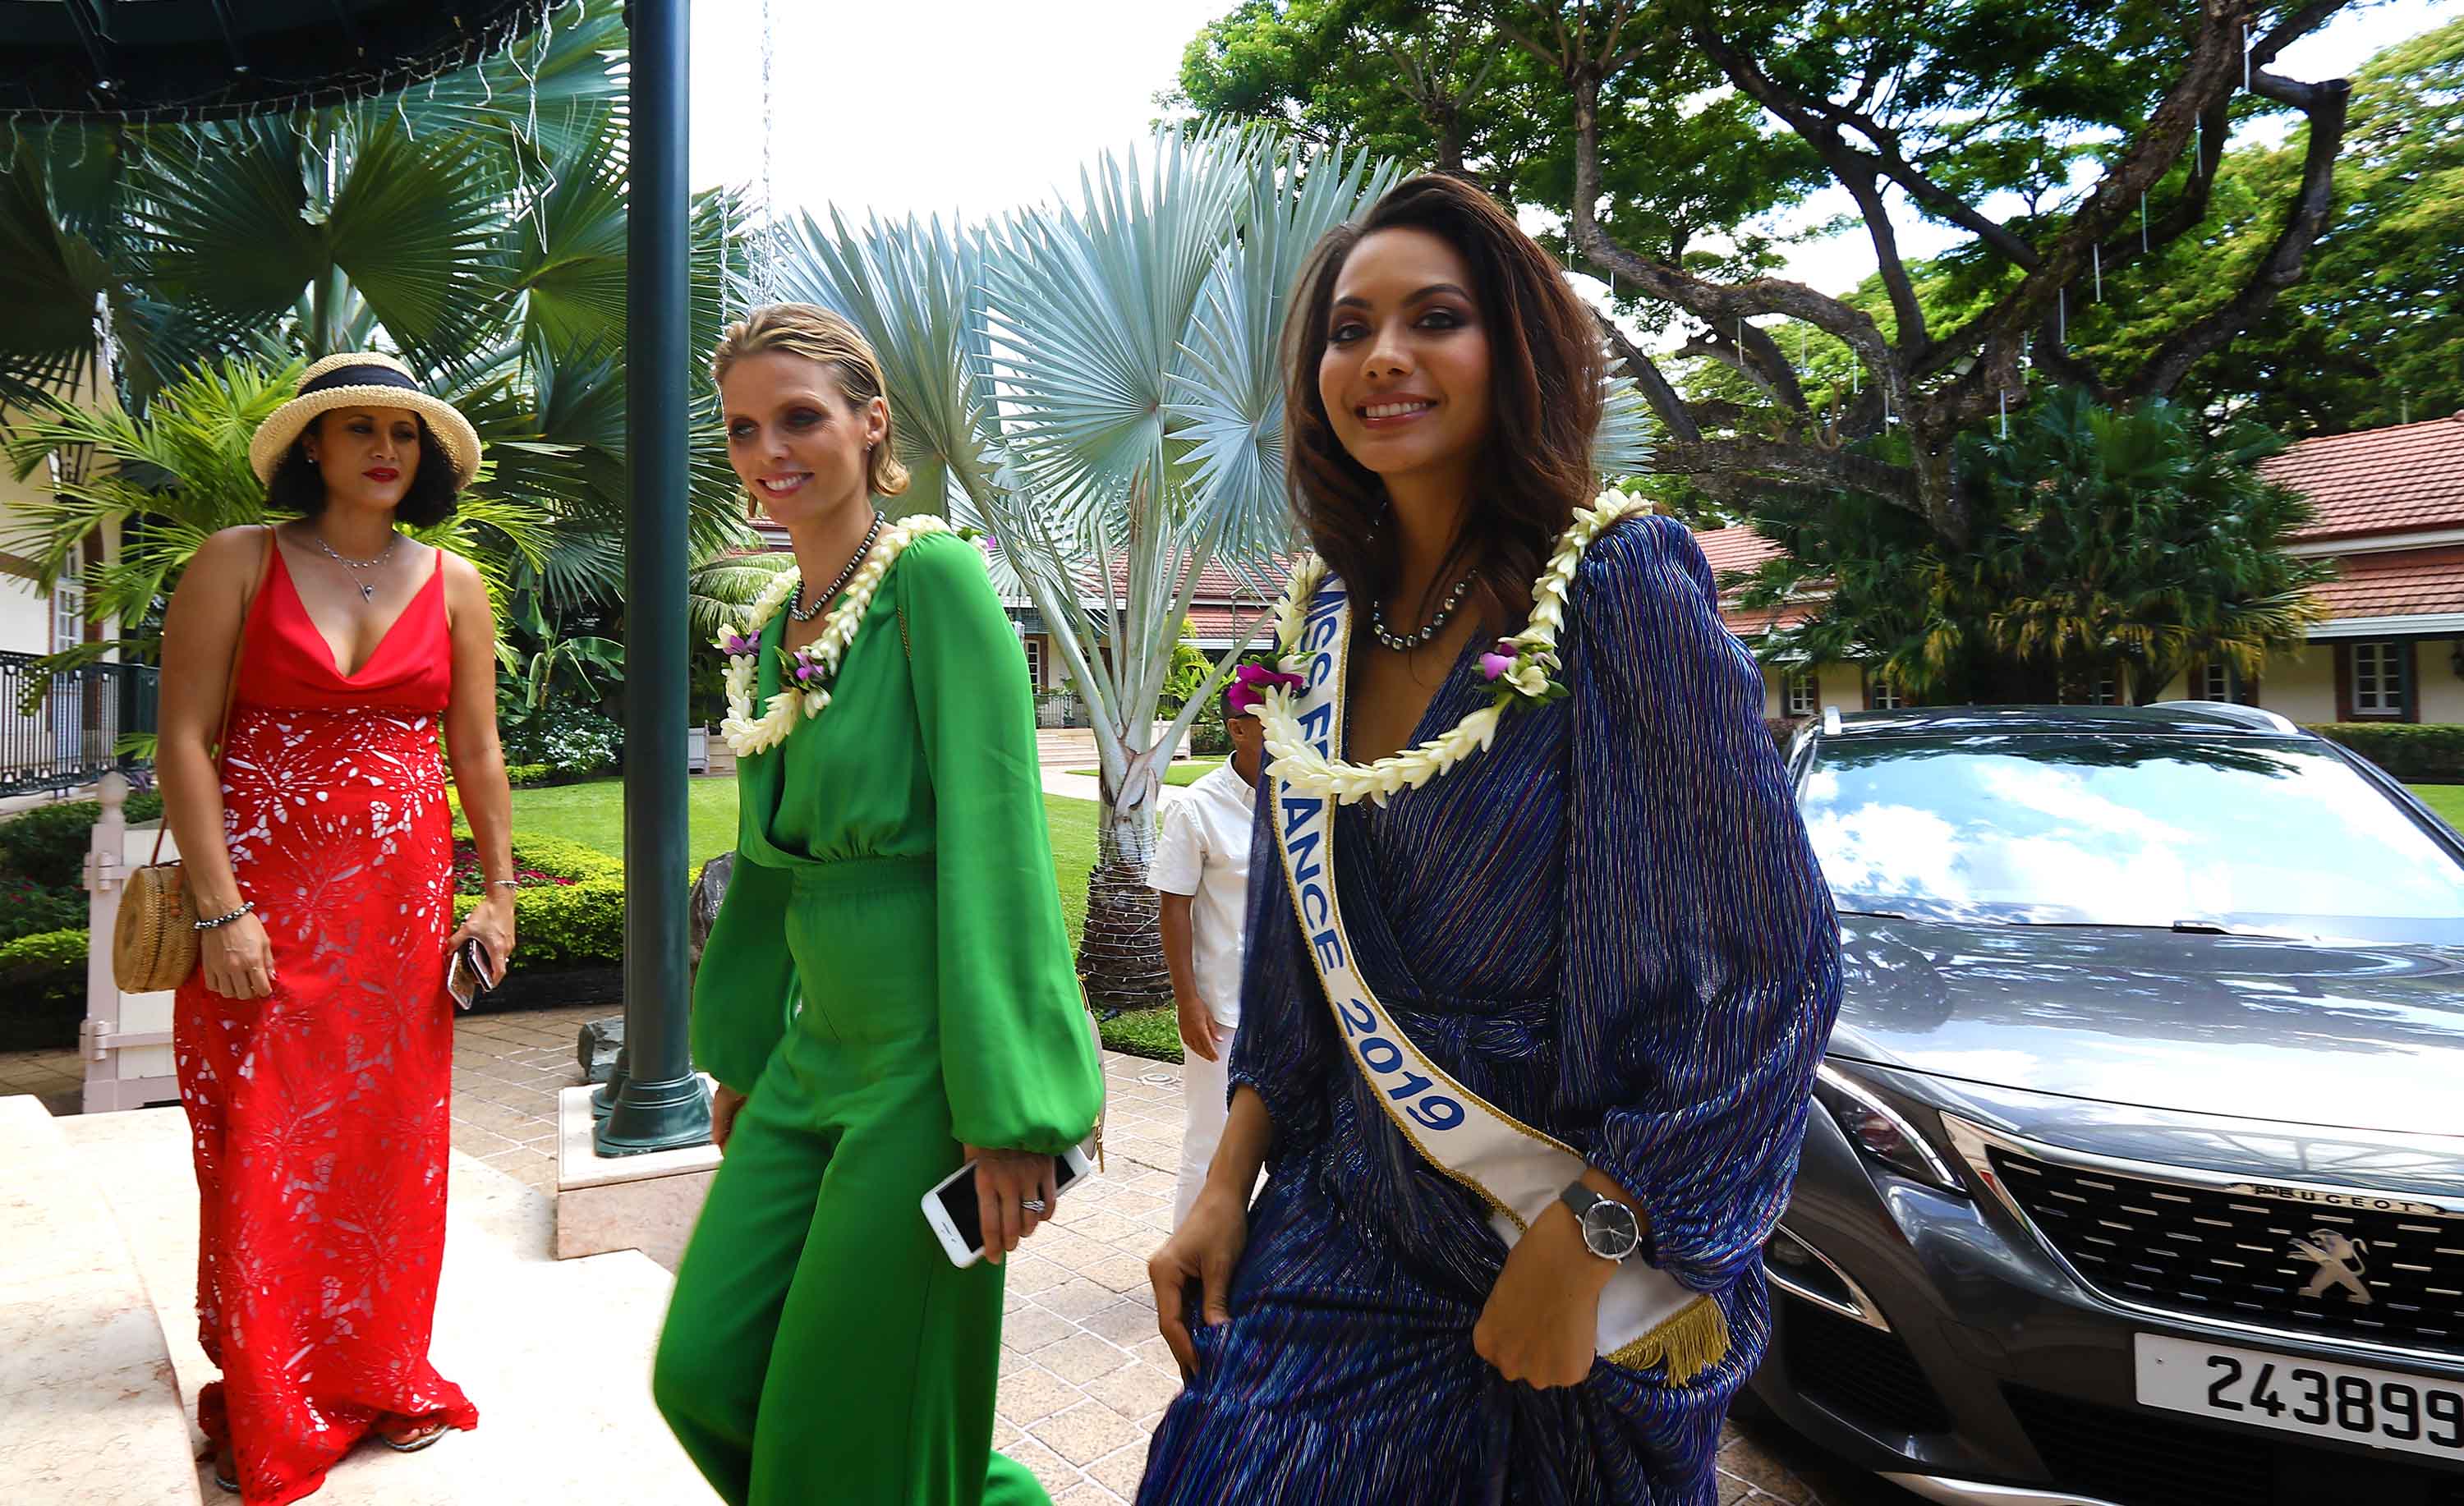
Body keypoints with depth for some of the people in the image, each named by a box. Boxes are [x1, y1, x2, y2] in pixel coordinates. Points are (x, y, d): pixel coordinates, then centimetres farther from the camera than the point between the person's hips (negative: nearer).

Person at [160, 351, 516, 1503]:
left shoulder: (452, 583, 7)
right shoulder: (236, 565, -1)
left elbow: (477, 751, 9)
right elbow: (183, 741, -6)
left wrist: (498, 892, 6)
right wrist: (220, 910, -13)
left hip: (402, 893, 3)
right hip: (260, 893, -2)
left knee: (390, 1143, 8)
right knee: (261, 1152, 2)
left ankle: (378, 1380, 25)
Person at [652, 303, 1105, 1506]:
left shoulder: (934, 577, -12)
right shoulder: (774, 627, 12)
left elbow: (993, 844, -19)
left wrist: (1007, 1107, -21)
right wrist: (740, 1049, 23)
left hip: (930, 1055, -8)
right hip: (817, 1048, 8)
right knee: (702, 1372, 10)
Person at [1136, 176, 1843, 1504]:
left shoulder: (1621, 587, -16)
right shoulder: (1330, 618, 3)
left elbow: (1766, 966, -17)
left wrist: (1583, 1246, -16)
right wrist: (1228, 1183, 4)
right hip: (1348, 1230, 5)